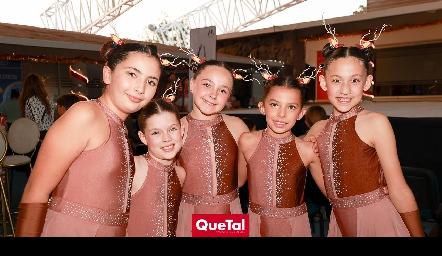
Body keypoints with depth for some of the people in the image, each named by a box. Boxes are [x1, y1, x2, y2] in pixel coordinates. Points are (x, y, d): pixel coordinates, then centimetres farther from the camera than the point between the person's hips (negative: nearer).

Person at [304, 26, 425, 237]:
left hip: (377, 219, -5)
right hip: (340, 222, 5)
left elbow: (398, 190, -13)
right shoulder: (318, 128, 1)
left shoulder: (375, 122, -14)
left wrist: (418, 233, -11)